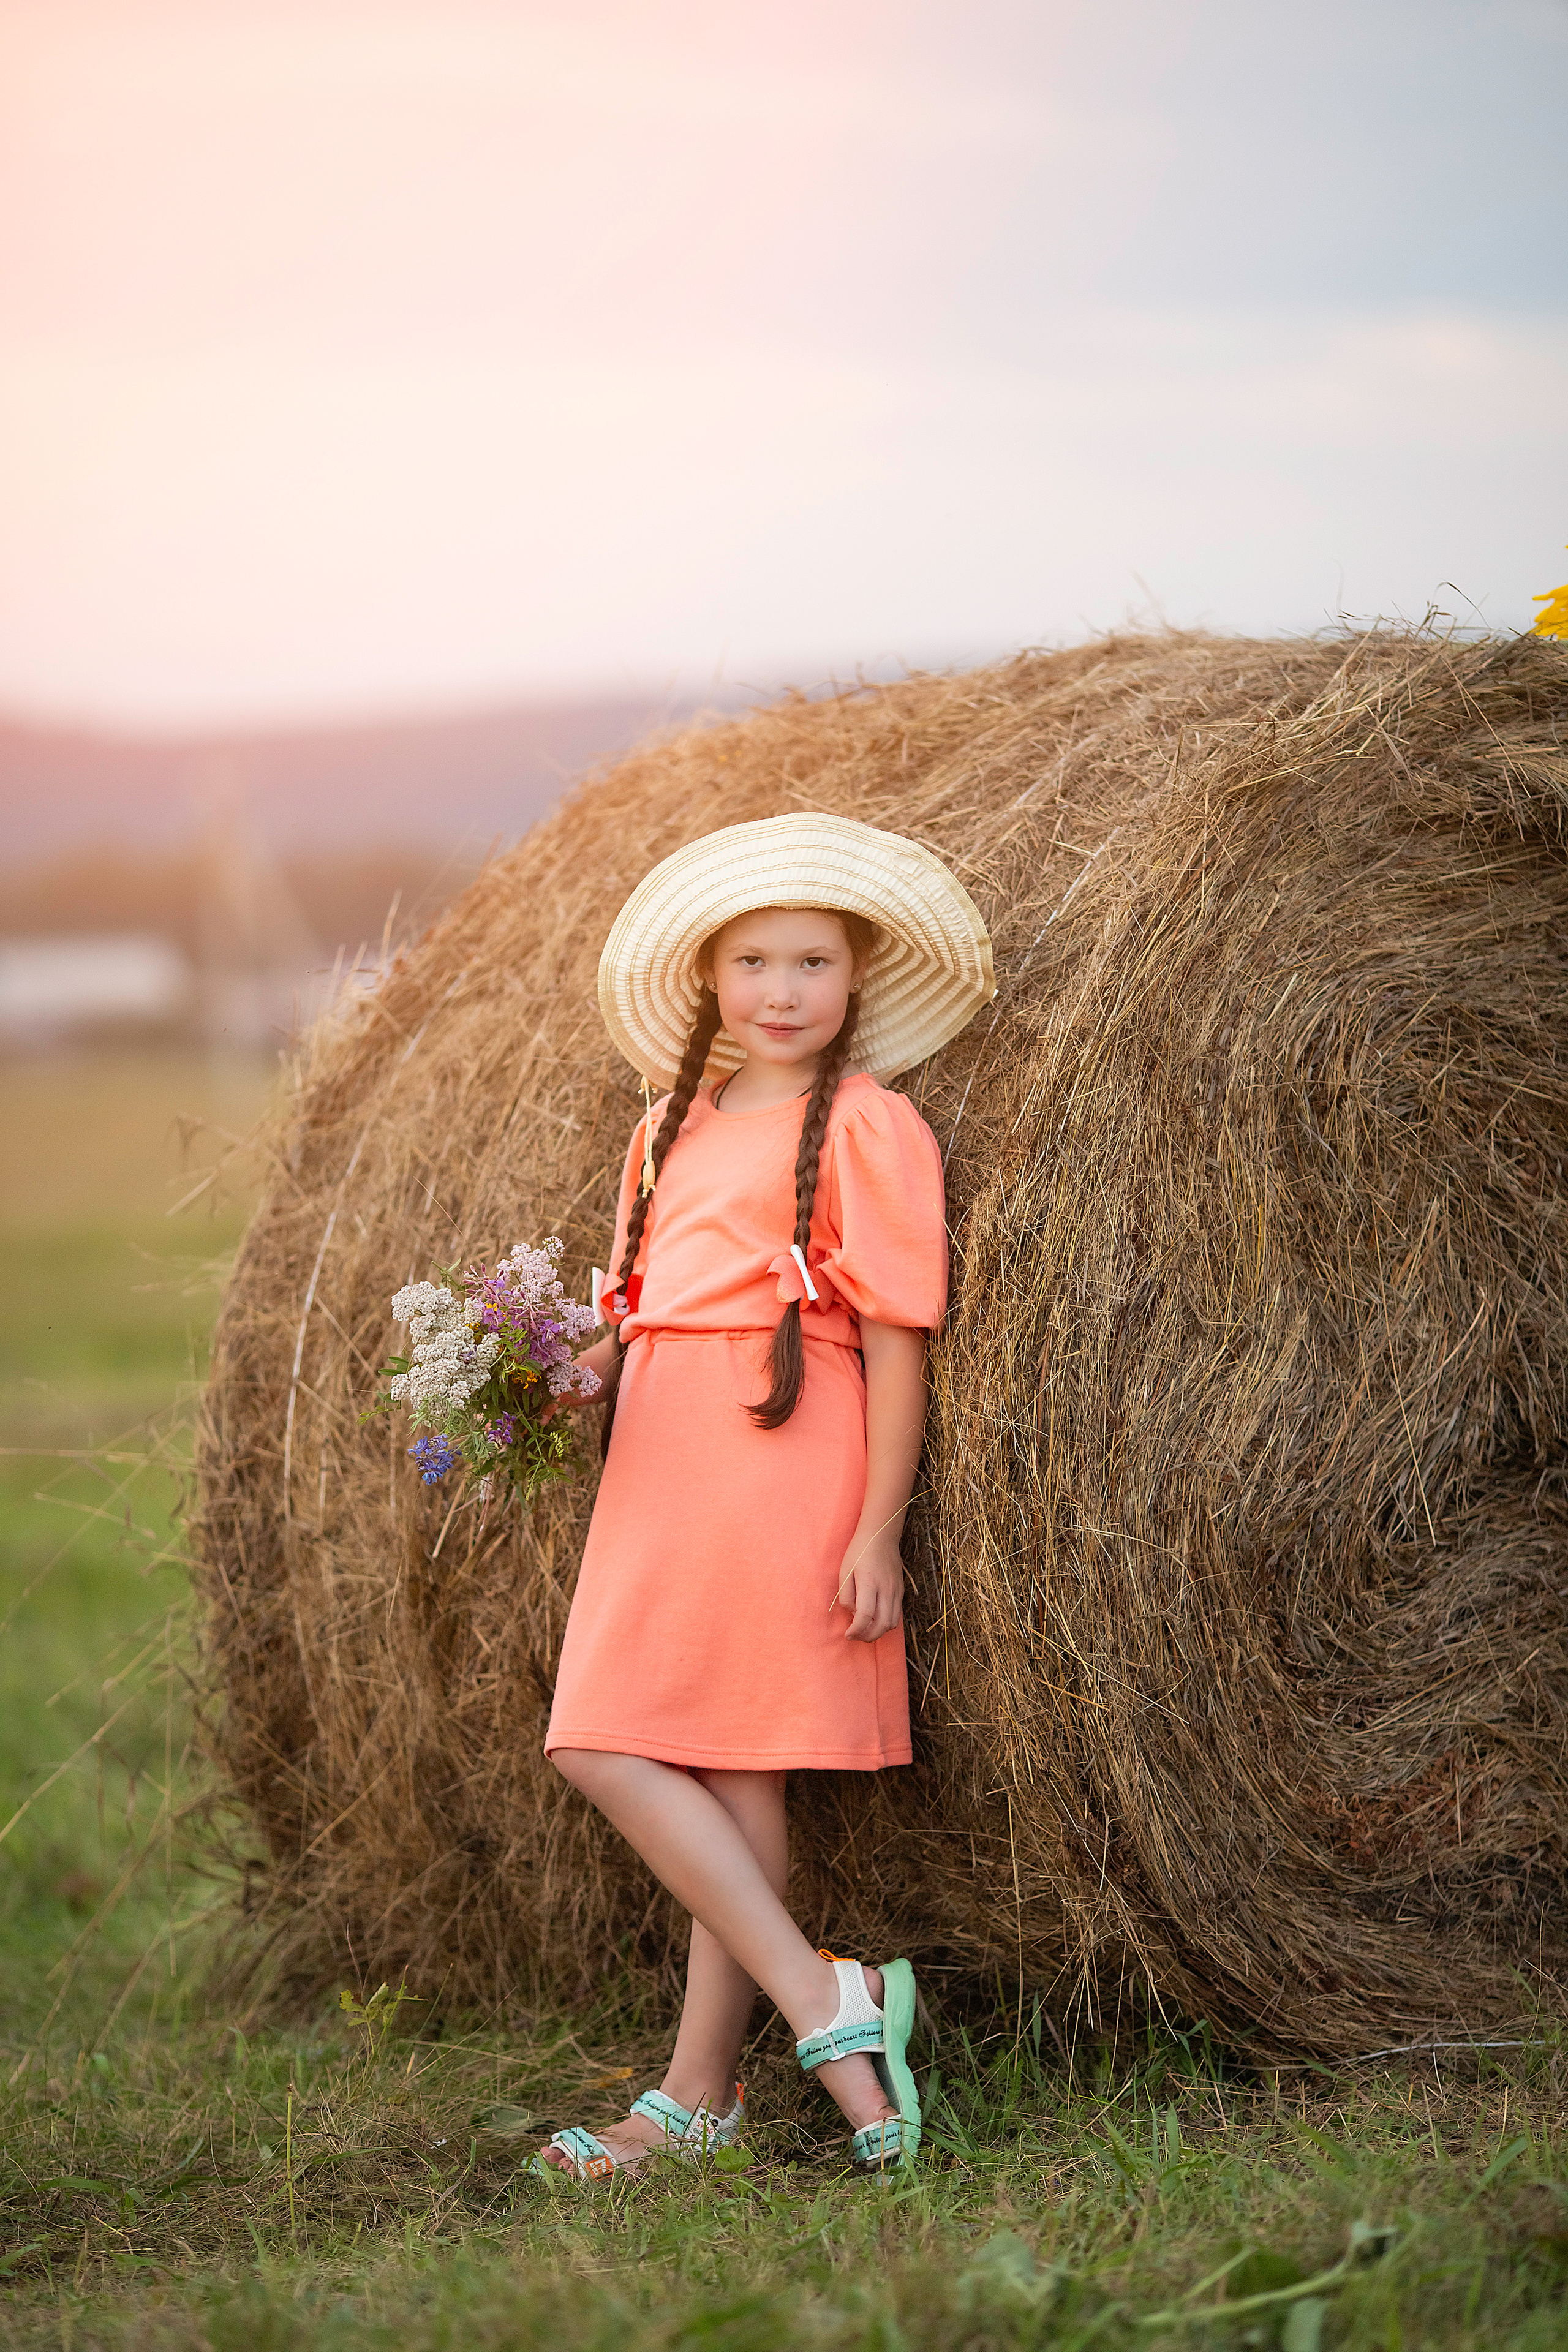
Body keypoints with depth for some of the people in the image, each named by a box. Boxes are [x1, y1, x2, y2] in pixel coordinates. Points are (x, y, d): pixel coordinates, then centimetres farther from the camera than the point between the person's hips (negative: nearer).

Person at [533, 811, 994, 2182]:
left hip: (783, 1465, -8)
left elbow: (897, 1340, -8)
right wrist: (585, 1367, 1)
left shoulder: (866, 1126, -4)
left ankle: (702, 2093, 1)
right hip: (659, 1470, 8)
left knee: (739, 1771, -6)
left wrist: (877, 1532, -13)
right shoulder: (672, 1127, 17)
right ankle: (826, 2011, 2)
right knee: (601, 1747, 0)